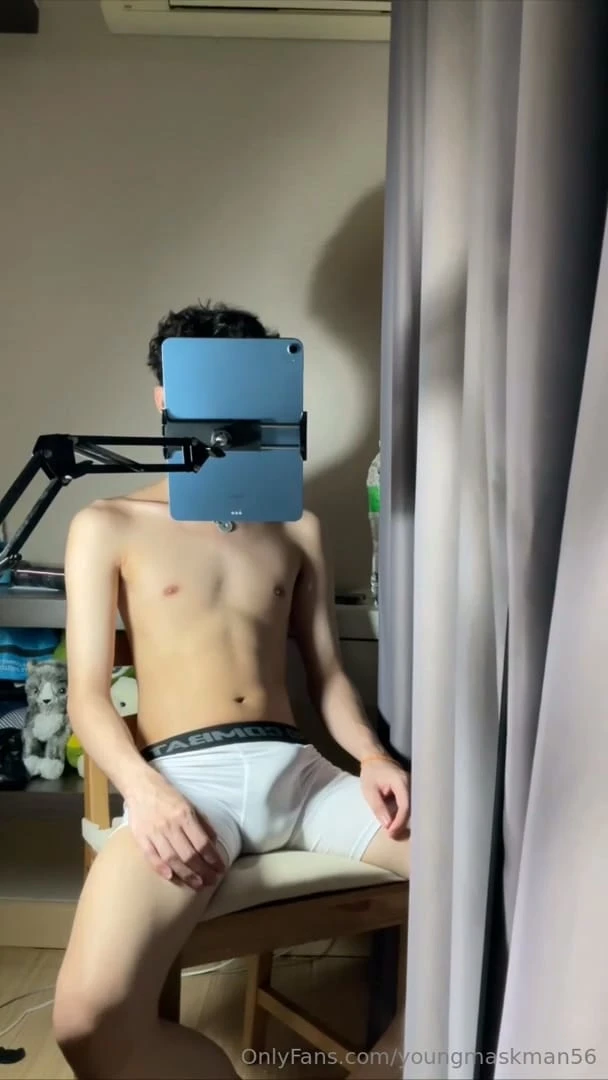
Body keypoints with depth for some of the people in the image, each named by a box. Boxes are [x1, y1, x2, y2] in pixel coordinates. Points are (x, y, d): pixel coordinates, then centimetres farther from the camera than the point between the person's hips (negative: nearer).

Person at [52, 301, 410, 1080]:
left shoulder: (298, 531, 20)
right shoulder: (109, 527, 11)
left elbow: (326, 671, 17)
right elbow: (86, 694, 2)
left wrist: (370, 756, -4)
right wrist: (144, 788, -18)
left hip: (295, 767, 4)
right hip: (185, 776, -3)